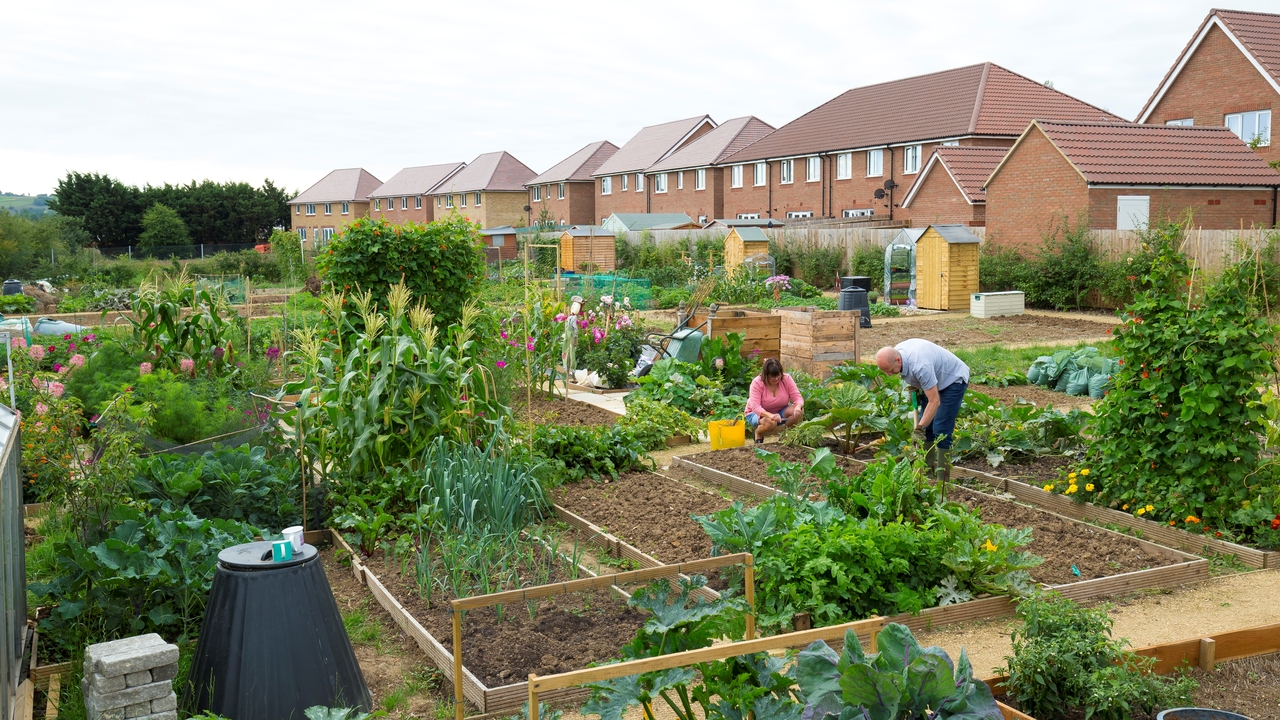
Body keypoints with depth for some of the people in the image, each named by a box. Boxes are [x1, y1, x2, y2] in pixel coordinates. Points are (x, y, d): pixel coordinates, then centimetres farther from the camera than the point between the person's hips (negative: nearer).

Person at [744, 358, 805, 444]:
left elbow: (798, 398, -16)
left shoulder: (786, 378, -14)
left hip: (780, 412, 4)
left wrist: (798, 407, -42)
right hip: (758, 413, -4)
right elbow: (755, 407, -33)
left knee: (799, 411, -25)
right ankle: (758, 433, -4)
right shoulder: (757, 383, -24)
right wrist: (771, 415, -51)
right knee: (770, 422, -39)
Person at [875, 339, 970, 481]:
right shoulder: (895, 352, -14)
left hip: (954, 380, -9)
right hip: (935, 379, 9)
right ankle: (928, 468, 14)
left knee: (941, 430, -13)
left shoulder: (920, 366, -40)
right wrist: (915, 386, 5)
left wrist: (920, 427, -35)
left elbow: (934, 401, -36)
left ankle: (942, 478, -8)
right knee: (926, 426, 6)